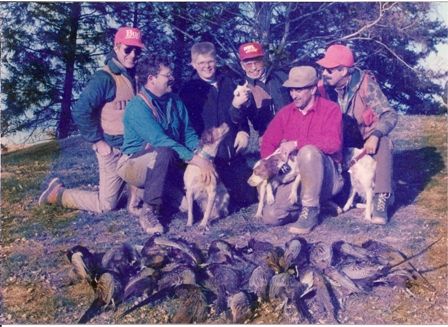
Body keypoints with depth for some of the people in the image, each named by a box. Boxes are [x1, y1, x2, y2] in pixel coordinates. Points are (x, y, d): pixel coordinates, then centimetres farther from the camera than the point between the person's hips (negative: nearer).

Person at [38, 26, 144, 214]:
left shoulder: (137, 77, 6)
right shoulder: (105, 78, -15)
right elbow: (80, 112, -19)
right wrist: (97, 142, -16)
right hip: (114, 149, -6)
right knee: (105, 205, 2)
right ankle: (58, 193, 22)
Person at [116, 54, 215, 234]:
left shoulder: (175, 101, 4)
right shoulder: (138, 106, -20)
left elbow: (189, 134, 2)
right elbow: (160, 141, -31)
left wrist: (202, 155, -19)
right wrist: (195, 159, -36)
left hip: (166, 165, 7)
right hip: (136, 164, -7)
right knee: (165, 154, -37)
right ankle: (148, 211, -23)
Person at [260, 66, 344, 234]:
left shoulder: (331, 109, -6)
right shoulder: (285, 113, 8)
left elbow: (334, 143, -22)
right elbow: (268, 143, 10)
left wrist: (296, 143, -24)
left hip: (327, 176, -4)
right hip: (296, 177, 4)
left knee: (308, 151, -37)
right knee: (270, 216, -20)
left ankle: (311, 210, -22)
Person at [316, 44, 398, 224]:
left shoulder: (365, 84, -19)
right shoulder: (325, 87, -9)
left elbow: (390, 115, -24)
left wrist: (375, 136, -42)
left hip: (367, 142, -3)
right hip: (343, 143, 4)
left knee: (382, 142, -34)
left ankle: (382, 198, -33)